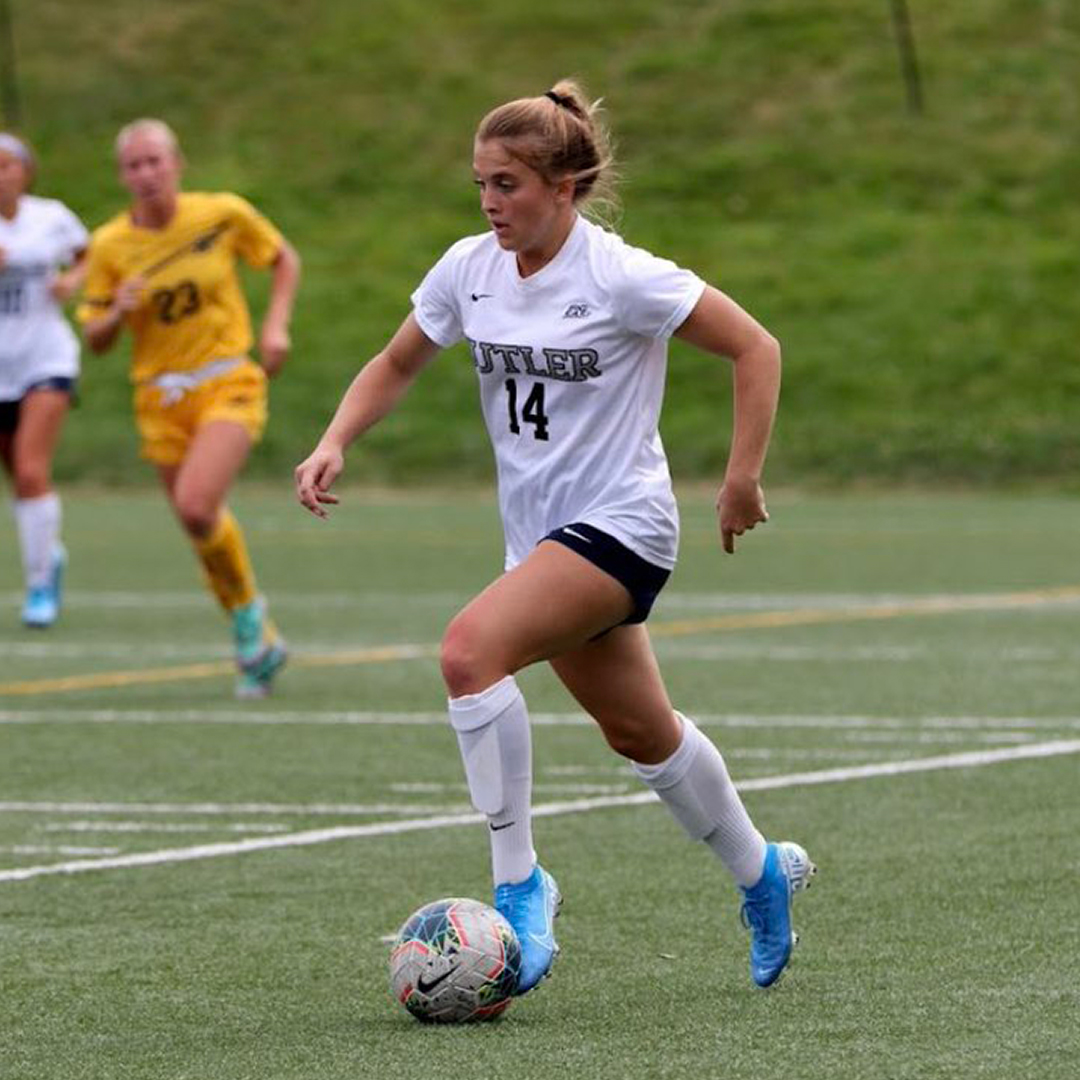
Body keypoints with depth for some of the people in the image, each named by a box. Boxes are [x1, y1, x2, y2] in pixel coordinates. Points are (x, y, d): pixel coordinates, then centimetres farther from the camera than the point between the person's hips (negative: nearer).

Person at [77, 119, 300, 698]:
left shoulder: (223, 214, -7)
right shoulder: (110, 244, -4)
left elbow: (284, 258, 11)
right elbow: (95, 339, 2)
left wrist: (275, 324, -3)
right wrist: (118, 313, -20)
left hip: (228, 383, -3)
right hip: (160, 398, 3)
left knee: (196, 506, -25)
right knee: (201, 525, 6)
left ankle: (247, 605, 0)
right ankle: (259, 643, 26)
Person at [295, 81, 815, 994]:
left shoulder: (621, 277, -18)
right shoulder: (470, 269, 0)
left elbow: (755, 348, -11)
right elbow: (395, 366, 13)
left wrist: (743, 476, -14)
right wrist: (335, 443, -4)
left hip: (620, 524, -7)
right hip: (540, 531, 7)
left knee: (471, 648, -28)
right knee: (639, 731, 20)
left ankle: (519, 884, -20)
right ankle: (761, 872, 42)